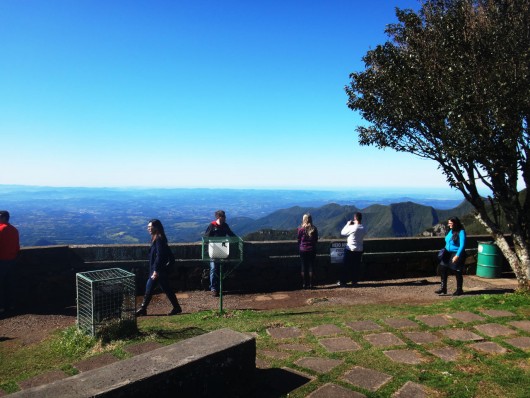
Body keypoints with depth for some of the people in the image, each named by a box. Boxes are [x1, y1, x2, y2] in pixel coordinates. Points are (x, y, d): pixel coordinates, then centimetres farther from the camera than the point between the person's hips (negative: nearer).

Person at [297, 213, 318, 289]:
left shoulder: (301, 229, -9)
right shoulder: (314, 229, -3)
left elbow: (299, 240, -2)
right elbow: (316, 239, 6)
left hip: (303, 250, -1)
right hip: (312, 250, 1)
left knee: (304, 267, 6)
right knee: (311, 266, 6)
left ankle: (304, 284, 8)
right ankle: (310, 284, 7)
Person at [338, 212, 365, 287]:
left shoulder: (352, 227, -19)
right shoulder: (363, 228, 0)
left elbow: (342, 233, -6)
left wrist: (348, 224, 3)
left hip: (350, 249, -5)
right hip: (359, 250, 5)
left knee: (346, 266, 4)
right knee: (356, 267, 11)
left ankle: (343, 282, 10)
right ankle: (354, 281, 15)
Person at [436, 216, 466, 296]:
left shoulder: (461, 232, -14)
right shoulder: (451, 231, 9)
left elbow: (462, 245, -20)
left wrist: (457, 256, -24)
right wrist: (445, 251, 13)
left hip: (457, 254, -7)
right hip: (448, 254, 7)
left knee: (457, 272, 4)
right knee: (443, 269, 1)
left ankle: (459, 290, 19)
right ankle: (443, 288, 8)